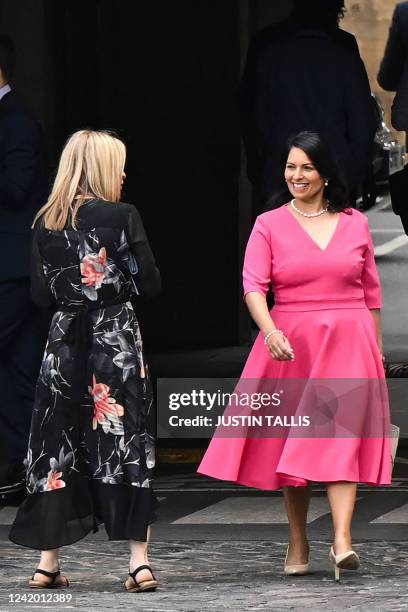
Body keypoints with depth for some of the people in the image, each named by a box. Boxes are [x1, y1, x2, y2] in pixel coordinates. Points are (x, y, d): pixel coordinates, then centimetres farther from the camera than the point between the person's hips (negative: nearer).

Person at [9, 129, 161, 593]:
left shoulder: (45, 224, 2)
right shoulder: (122, 216, -9)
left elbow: (40, 294, 5)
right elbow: (150, 284, -6)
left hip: (65, 341, 3)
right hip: (117, 339, -3)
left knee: (58, 447, 9)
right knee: (126, 444, 1)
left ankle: (47, 563, 11)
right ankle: (139, 562, -4)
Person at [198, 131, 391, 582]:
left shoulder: (355, 224, 8)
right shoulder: (269, 225, 3)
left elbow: (370, 291, 14)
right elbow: (253, 286, -8)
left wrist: (376, 352, 15)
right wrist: (270, 331, -26)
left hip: (348, 343, 0)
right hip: (290, 344, 0)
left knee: (341, 437, -14)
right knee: (291, 441, 5)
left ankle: (342, 540, -25)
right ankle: (297, 544, 16)